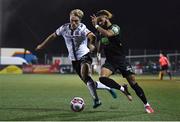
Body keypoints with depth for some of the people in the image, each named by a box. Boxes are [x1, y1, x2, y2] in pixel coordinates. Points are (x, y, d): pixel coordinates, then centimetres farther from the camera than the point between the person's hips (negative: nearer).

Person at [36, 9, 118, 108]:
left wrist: (90, 44, -53)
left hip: (84, 56, -5)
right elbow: (53, 36, 14)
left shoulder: (82, 28, -17)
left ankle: (96, 99, -22)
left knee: (85, 76, -29)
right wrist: (42, 45, 21)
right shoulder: (64, 28, -1)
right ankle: (109, 89, 23)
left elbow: (91, 36, -38)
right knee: (88, 82, 5)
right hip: (74, 59, 5)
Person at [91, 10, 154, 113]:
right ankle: (122, 89, -10)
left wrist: (96, 26, -27)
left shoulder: (115, 28, -10)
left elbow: (107, 34, -32)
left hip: (121, 60, -4)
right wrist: (98, 52, 16)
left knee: (133, 82, -4)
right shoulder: (101, 31, 7)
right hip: (110, 61, 4)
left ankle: (146, 105, 9)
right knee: (103, 78, -26)